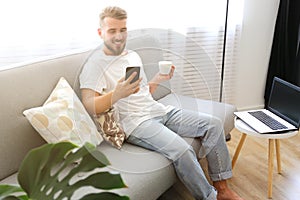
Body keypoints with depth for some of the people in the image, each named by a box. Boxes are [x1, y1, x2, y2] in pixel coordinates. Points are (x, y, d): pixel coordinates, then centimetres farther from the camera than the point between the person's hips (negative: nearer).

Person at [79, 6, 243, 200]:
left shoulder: (133, 56, 18)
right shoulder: (95, 65, -6)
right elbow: (88, 106, -18)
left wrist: (157, 80, 5)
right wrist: (116, 94, -33)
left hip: (159, 110, 8)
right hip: (134, 122, -8)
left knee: (214, 124, -2)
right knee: (182, 150, -31)